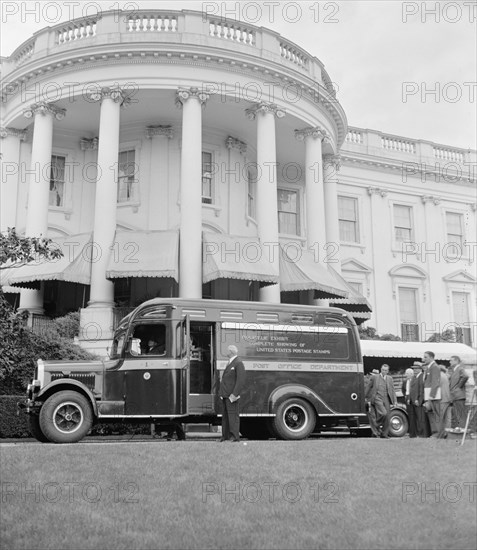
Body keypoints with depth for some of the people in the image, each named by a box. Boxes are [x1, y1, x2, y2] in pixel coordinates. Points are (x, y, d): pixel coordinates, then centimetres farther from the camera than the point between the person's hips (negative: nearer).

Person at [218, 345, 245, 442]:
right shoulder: (230, 364, 20)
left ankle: (235, 436, -6)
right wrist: (221, 392, 13)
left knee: (233, 415, -8)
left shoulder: (239, 364, -9)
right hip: (225, 395, 9)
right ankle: (225, 436, 14)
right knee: (225, 416, 10)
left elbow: (241, 380, -18)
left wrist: (234, 394, -23)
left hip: (232, 396, -9)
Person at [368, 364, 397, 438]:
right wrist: (369, 399, 4)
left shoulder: (390, 378, 14)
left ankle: (384, 434, 12)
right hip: (378, 398, -4)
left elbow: (392, 390, 13)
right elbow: (371, 389, 6)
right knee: (383, 413, -24)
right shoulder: (375, 378, 4)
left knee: (387, 417, 2)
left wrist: (395, 400, 3)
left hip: (386, 399, 4)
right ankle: (378, 425, 3)